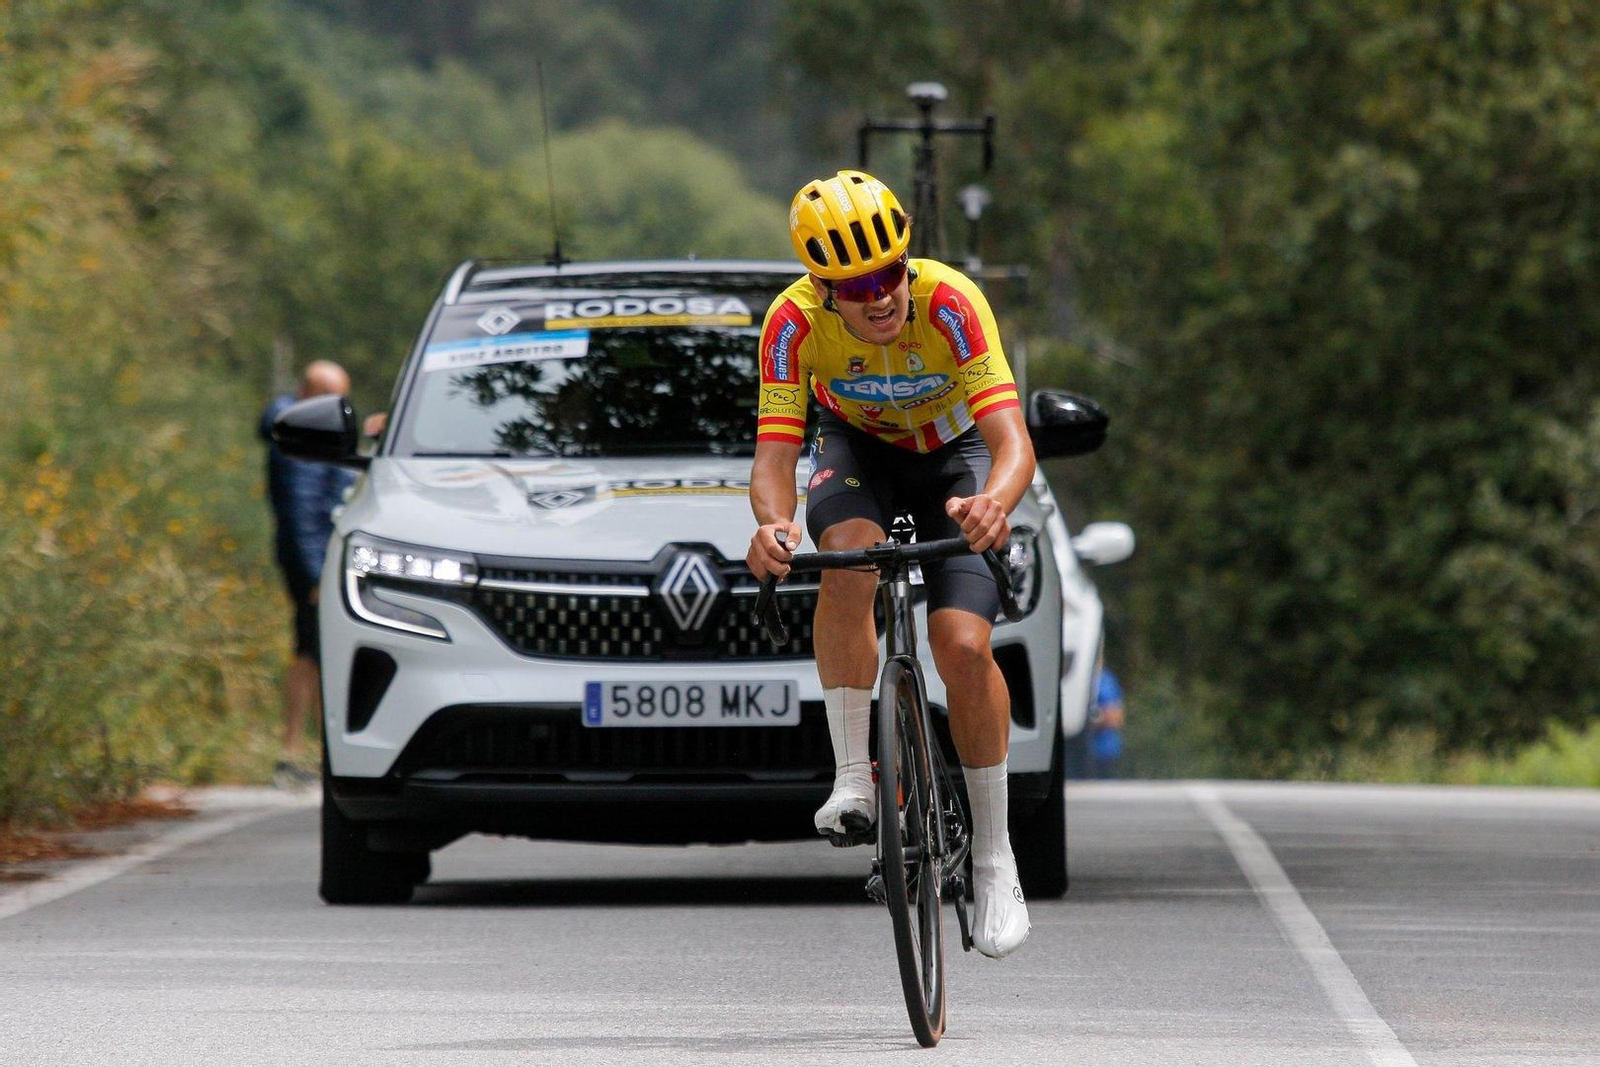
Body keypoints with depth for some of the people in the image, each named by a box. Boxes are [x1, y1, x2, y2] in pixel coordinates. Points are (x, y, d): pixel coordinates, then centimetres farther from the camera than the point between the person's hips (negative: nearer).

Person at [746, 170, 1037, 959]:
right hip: (857, 445, 1)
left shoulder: (950, 303, -35)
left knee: (963, 647, -17)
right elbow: (775, 454, -32)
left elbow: (1012, 441, -41)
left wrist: (994, 502, -64)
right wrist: (772, 522, -54)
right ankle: (852, 777, -25)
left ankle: (994, 858, -1)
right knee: (849, 553, -35)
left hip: (953, 451, -1)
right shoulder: (795, 321, -29)